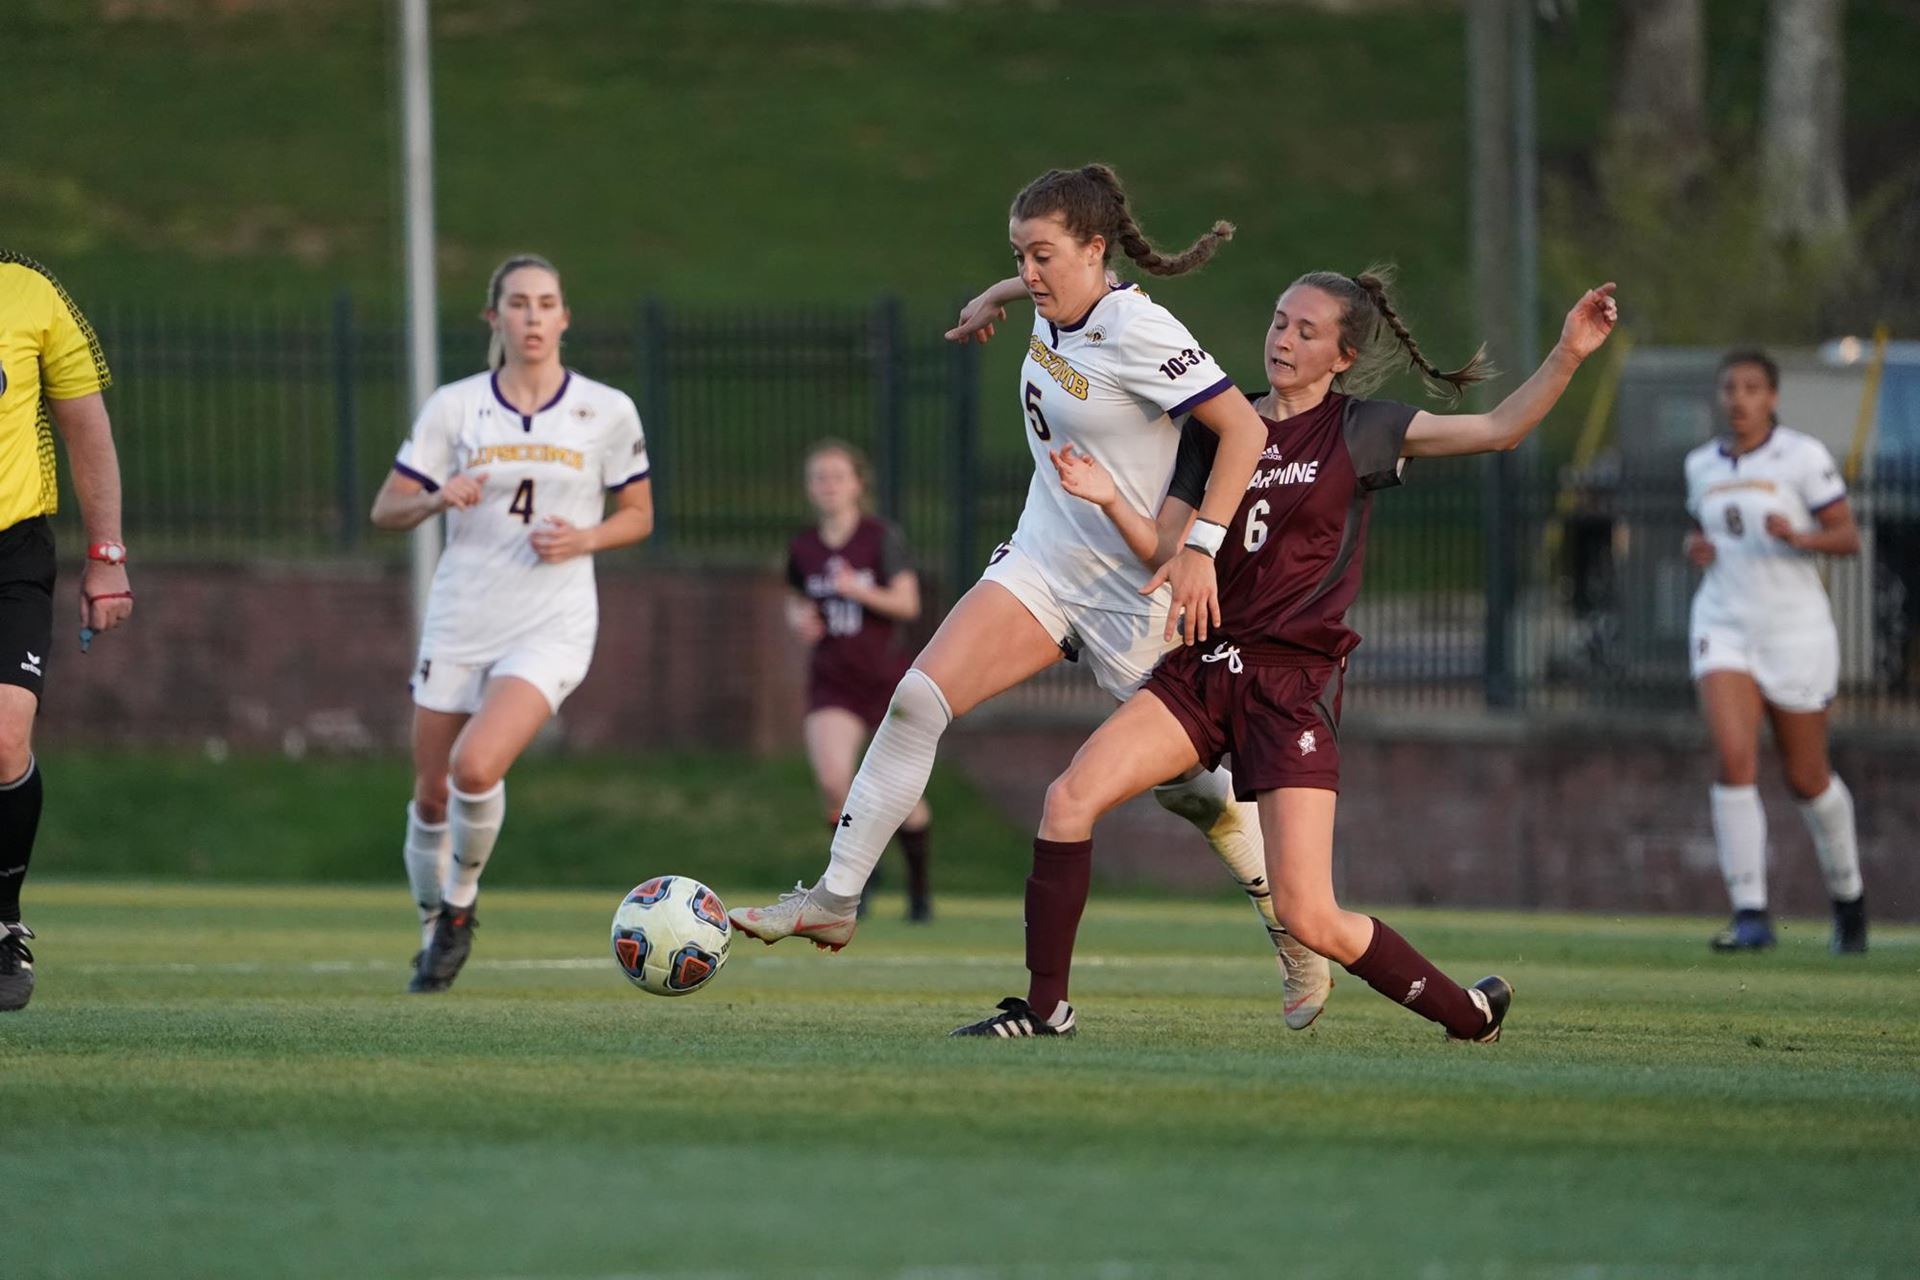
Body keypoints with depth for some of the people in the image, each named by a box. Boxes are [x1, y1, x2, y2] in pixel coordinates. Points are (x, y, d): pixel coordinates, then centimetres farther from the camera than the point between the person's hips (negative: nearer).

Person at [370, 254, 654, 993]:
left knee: (475, 766, -24)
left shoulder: (606, 412, -2)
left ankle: (460, 904, 2)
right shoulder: (453, 407, 0)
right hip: (460, 621, 2)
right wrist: (437, 499, -19)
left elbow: (639, 516, 8)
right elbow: (385, 510, 2)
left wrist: (583, 540, -12)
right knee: (430, 795, 6)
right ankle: (432, 932, 30)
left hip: (551, 626, -2)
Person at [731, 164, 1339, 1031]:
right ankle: (834, 900, -9)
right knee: (919, 699, -11)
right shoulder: (1049, 315, 1)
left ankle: (1294, 928, 27)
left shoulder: (1137, 333, -21)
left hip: (1130, 592, -7)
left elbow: (1245, 430, -23)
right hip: (1041, 565, 7)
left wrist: (1201, 546, -29)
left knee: (1183, 781, 5)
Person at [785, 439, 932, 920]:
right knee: (832, 781, -20)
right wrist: (798, 621, -3)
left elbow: (908, 604, -11)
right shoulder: (803, 547, 5)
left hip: (886, 677, -2)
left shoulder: (883, 538, -6)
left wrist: (861, 591, -26)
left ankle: (919, 887, 24)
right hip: (832, 680, 2)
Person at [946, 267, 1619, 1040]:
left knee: (1309, 919, -11)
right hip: (1204, 668, 4)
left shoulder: (1360, 431, 0)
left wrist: (1567, 356, -20)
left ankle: (1469, 1012, 12)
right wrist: (1109, 499, -13)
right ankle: (1045, 1006, -5)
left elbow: (1500, 429, -6)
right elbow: (1166, 549, 6)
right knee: (1071, 796, -15)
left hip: (1296, 683, -4)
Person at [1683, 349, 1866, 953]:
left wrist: (1798, 537, -26)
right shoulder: (1703, 465, 7)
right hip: (1724, 630, 2)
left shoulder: (1803, 456, -7)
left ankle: (1847, 892, 36)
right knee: (1734, 760, -18)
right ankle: (1750, 914, -17)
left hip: (1795, 632, -2)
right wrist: (1695, 547, 0)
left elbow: (1848, 537, -6)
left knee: (1807, 779, 9)